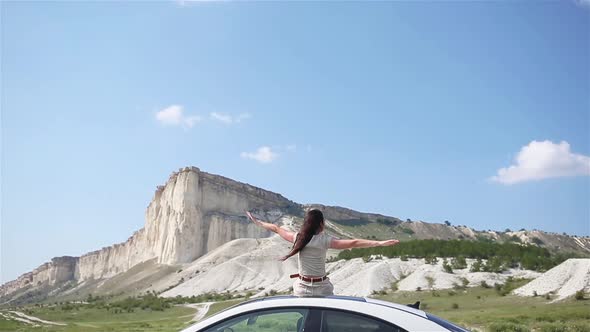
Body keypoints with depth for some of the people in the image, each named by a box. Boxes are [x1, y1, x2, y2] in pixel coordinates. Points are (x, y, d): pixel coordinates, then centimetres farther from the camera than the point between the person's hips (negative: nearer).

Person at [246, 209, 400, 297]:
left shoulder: (298, 237, -3)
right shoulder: (325, 240, -12)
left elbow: (277, 229, 12)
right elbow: (353, 243, -19)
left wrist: (258, 222, 28)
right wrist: (380, 243, -22)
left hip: (302, 288, 3)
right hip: (322, 288, -3)